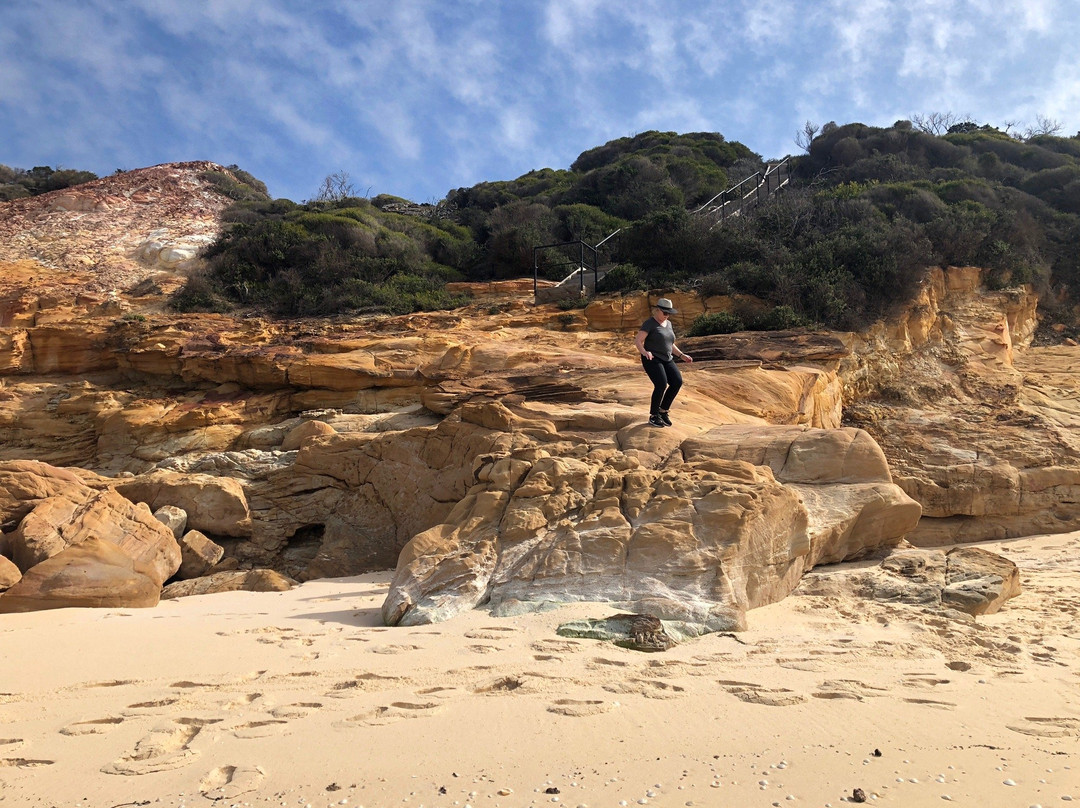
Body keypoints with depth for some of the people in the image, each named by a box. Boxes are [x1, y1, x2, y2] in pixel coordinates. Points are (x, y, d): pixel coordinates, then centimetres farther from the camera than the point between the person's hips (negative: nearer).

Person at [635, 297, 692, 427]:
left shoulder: (668, 324, 15)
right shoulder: (649, 324, -8)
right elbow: (637, 342, -15)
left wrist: (682, 355, 13)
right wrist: (644, 352, -33)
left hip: (667, 360, 7)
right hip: (652, 359, -7)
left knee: (677, 382, -13)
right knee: (661, 384, -23)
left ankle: (663, 411, 3)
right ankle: (653, 416, -7)